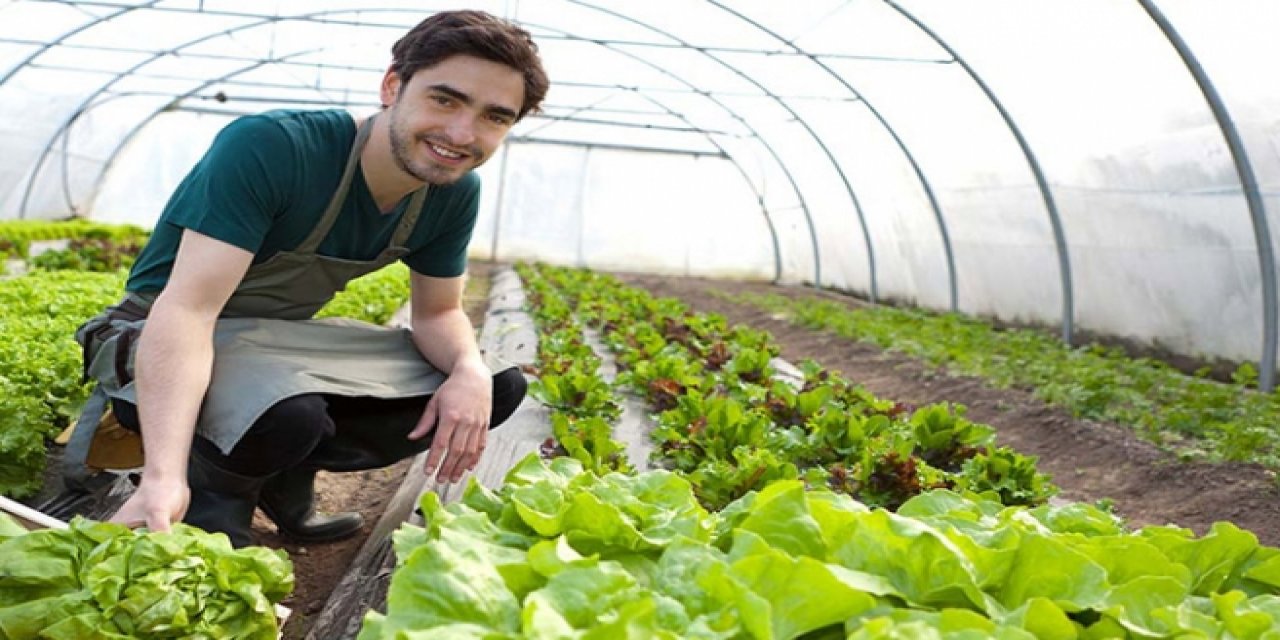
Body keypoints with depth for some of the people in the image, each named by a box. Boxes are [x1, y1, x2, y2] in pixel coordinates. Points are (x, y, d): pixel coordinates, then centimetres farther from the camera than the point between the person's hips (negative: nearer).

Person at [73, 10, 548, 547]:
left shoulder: (454, 194, -8)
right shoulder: (268, 148, -29)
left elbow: (437, 312, 2)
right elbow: (187, 306, -37)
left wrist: (471, 371, -24)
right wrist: (163, 478, -49)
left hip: (282, 340, 7)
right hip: (162, 339, -7)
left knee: (499, 387, -4)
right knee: (288, 416, -41)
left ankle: (287, 477, 4)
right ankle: (213, 489, -4)